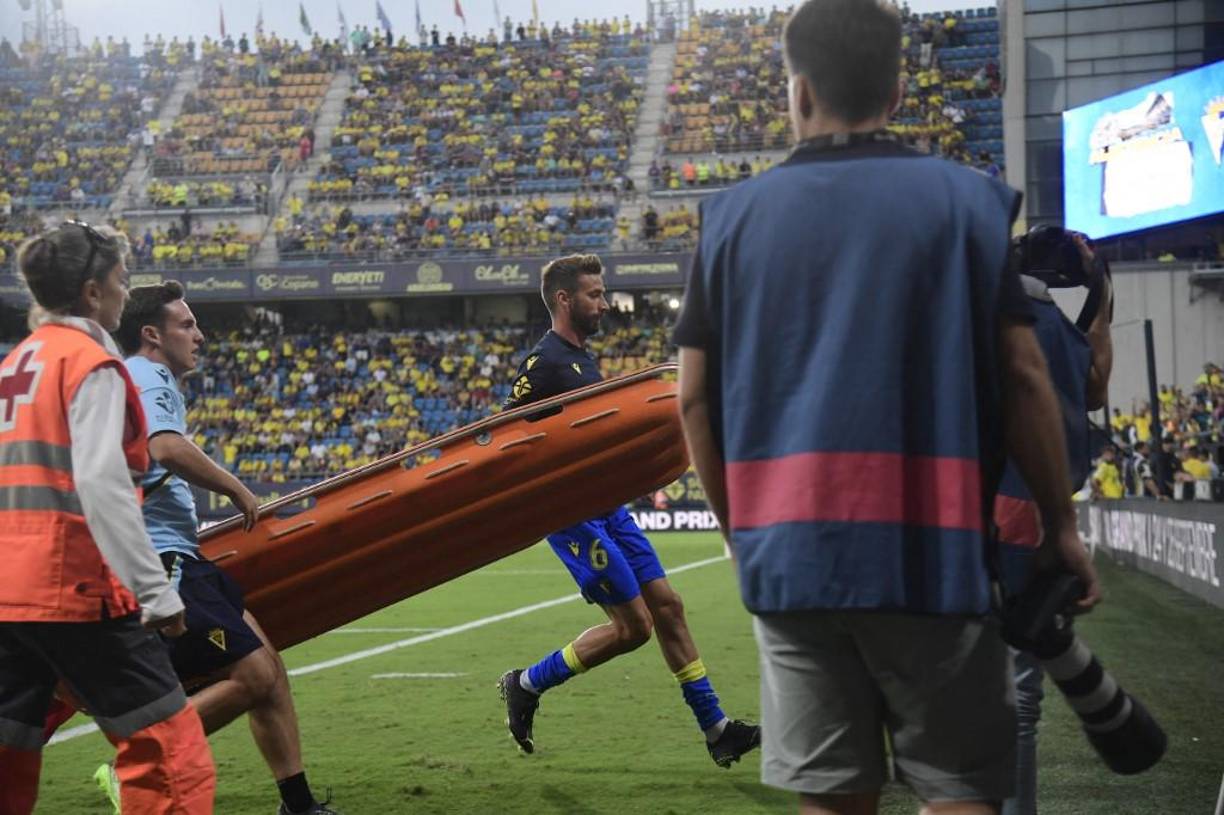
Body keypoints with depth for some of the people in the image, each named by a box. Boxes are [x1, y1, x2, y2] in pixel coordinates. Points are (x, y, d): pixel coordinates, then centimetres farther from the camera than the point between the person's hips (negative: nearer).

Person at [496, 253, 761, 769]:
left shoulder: (582, 359, 16)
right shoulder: (543, 363, -13)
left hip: (606, 508, 9)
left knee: (667, 609, 6)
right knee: (632, 626, -7)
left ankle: (717, 730, 11)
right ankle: (527, 685, 9)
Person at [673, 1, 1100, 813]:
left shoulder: (734, 216, 6)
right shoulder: (968, 200, 1)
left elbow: (695, 396, 6)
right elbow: (1023, 373, -2)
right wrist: (1062, 523, 7)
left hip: (789, 554, 2)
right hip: (930, 549, -2)